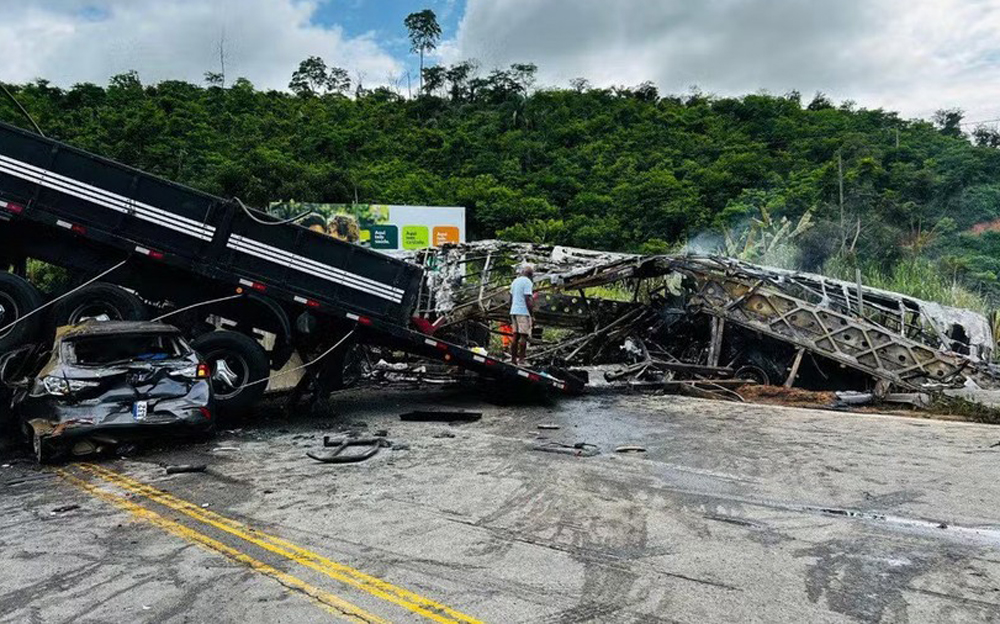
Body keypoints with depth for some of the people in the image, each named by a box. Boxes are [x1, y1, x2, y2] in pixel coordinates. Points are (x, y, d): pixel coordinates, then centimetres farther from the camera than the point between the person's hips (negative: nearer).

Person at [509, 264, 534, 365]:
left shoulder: (514, 281, 17)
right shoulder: (527, 282, -8)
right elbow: (527, 299, -15)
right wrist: (531, 314, -13)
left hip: (514, 311, 8)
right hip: (523, 312, -8)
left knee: (516, 336, 9)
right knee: (524, 336, -6)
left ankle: (513, 360, 8)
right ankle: (521, 360, -9)